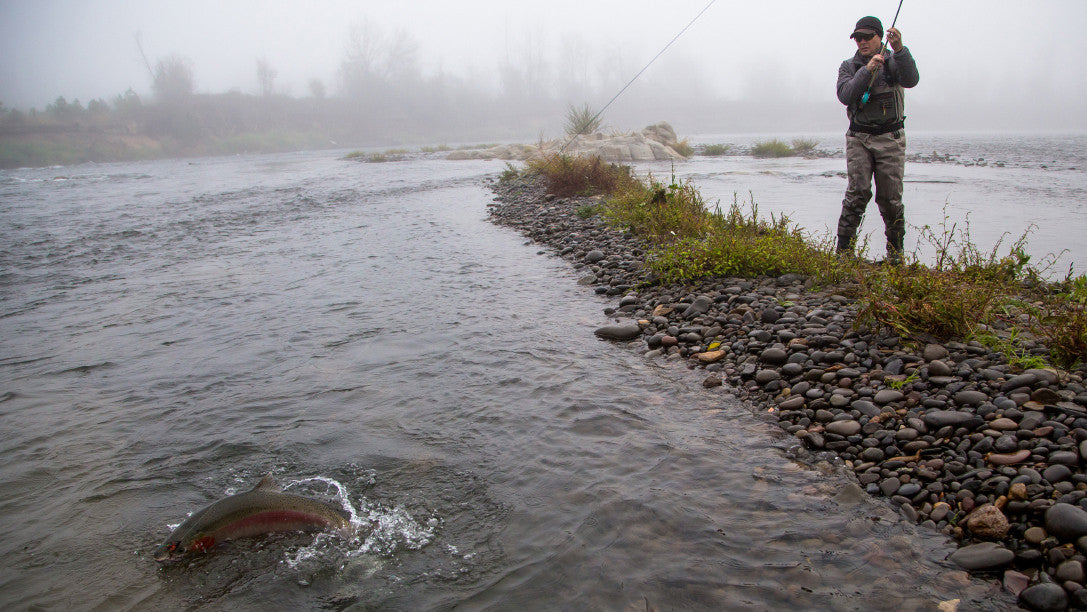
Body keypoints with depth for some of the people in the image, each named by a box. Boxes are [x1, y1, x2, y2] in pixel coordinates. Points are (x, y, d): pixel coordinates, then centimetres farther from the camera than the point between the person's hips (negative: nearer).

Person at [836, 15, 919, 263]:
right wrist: (867, 70, -18)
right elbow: (845, 95, -9)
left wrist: (899, 50, -29)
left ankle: (895, 252, 10)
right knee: (858, 192, -13)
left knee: (890, 197, -2)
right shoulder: (849, 66, 10)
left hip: (890, 139, 0)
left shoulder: (893, 61, 6)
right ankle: (844, 249, -9)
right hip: (859, 138, 0)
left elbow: (911, 80, -16)